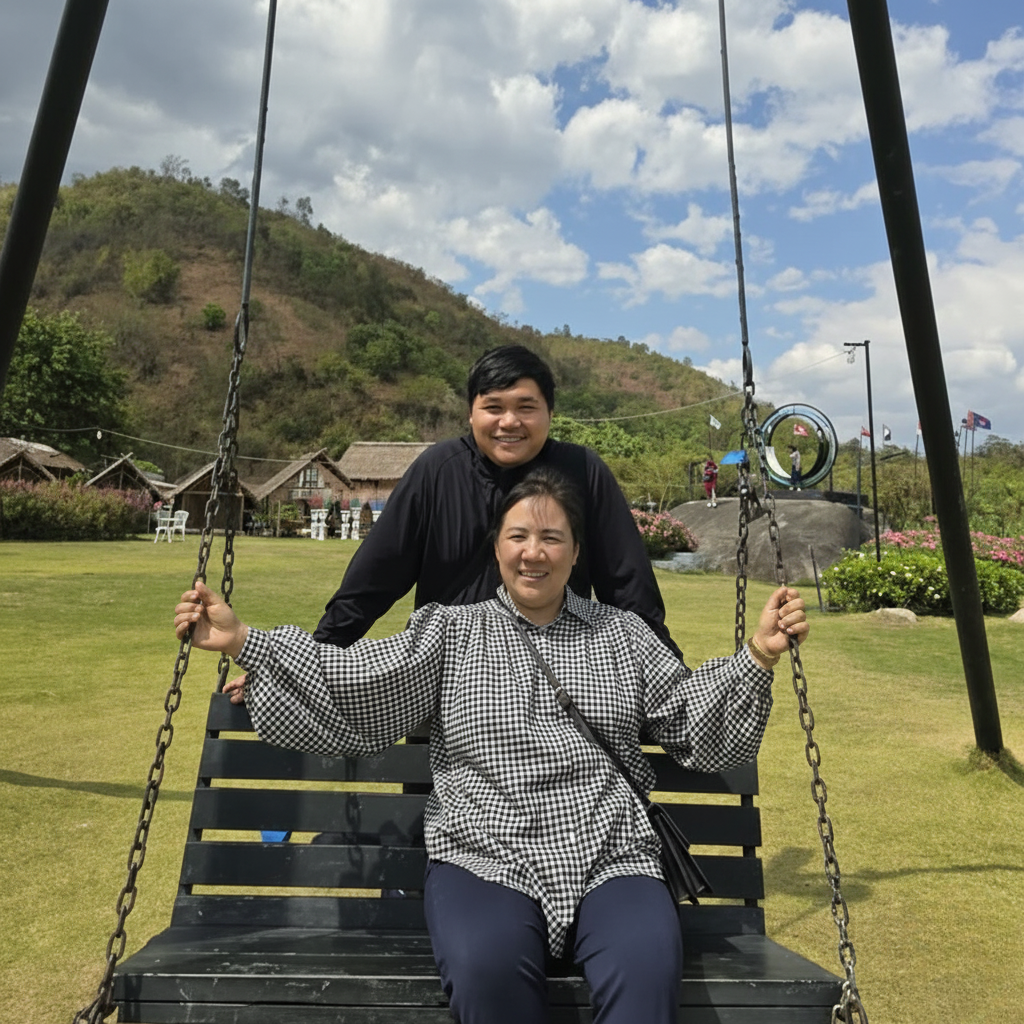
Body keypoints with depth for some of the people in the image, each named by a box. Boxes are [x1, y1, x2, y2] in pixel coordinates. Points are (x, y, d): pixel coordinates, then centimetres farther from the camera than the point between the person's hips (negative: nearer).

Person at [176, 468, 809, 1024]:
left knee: (648, 966, -31)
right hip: (484, 858, 0)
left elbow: (698, 730, 13)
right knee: (487, 965, -32)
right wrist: (241, 640, -6)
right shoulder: (450, 631, 13)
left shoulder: (623, 635, 16)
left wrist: (759, 656, -2)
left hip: (609, 857, 1)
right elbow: (349, 689, 2)